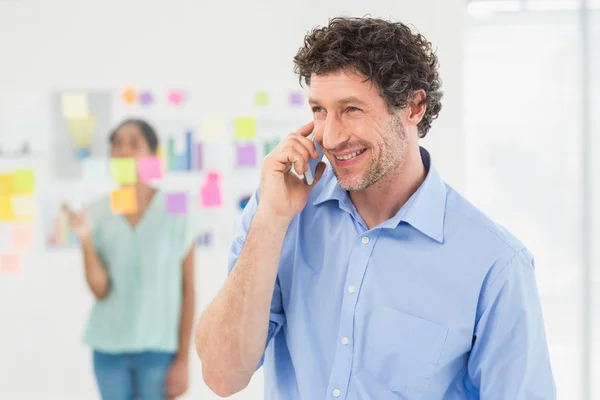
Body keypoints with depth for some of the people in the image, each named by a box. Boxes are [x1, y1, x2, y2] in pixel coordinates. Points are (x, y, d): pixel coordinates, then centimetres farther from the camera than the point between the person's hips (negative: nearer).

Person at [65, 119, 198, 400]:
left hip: (158, 348, -2)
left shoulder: (175, 212, -5)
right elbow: (100, 289, -5)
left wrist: (183, 359, -4)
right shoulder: (97, 214, -1)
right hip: (109, 348, 2)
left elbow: (187, 290, -2)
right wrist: (85, 239, -19)